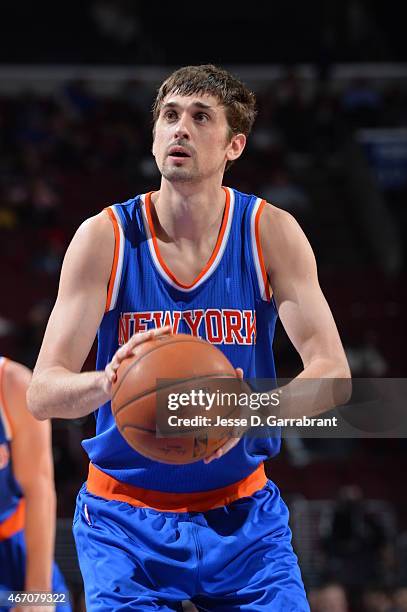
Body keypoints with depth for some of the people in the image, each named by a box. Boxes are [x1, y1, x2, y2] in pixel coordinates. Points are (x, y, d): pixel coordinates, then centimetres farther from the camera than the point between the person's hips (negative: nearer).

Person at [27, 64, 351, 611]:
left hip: (242, 513, 1)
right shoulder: (105, 238, -8)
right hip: (126, 518, -1)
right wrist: (107, 383, -37)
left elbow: (331, 372, -11)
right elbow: (41, 394, -13)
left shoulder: (271, 233, -5)